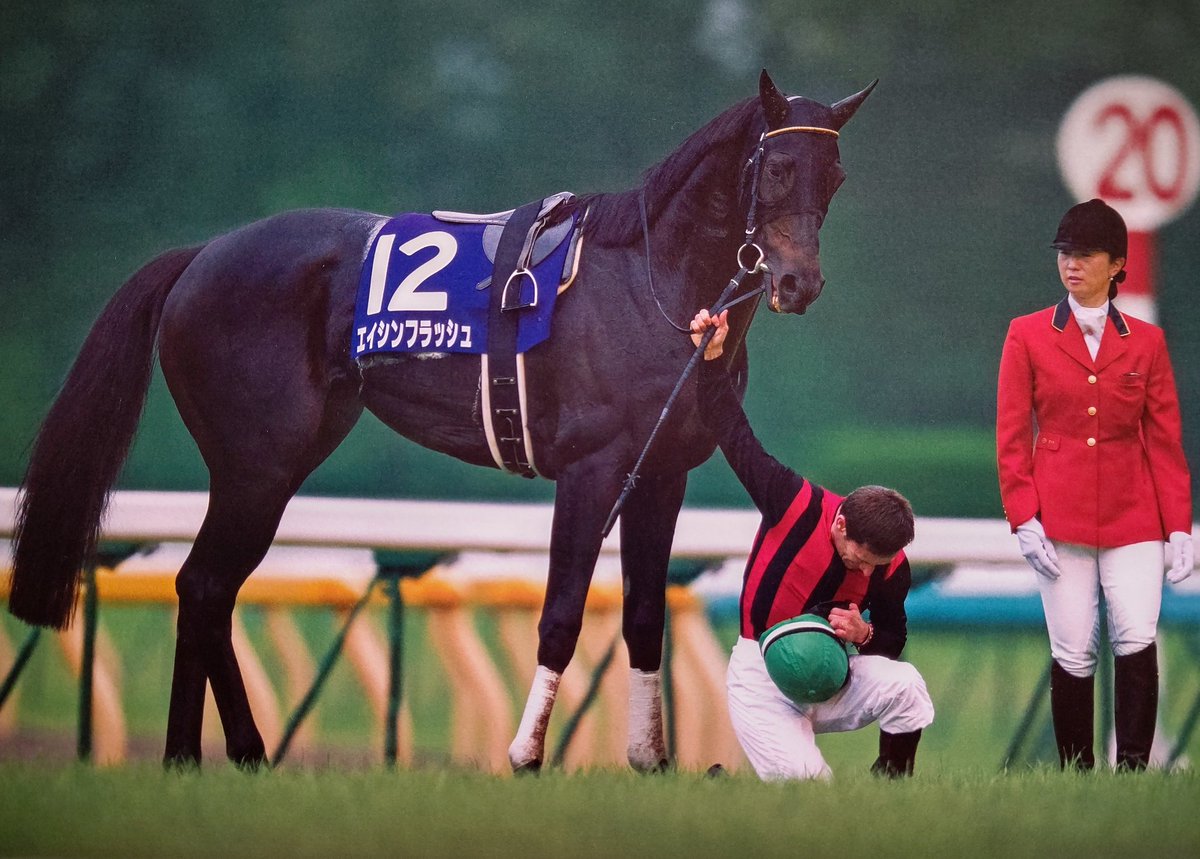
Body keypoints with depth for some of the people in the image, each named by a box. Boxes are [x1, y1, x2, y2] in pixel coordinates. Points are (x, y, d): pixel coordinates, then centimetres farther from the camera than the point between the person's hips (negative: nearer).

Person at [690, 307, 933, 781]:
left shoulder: (892, 568, -6)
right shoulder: (797, 505, -17)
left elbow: (894, 637, 10)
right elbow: (736, 436, -10)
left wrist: (865, 633, -14)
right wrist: (711, 359, -15)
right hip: (762, 679, -3)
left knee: (905, 685, -26)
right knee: (802, 778, -23)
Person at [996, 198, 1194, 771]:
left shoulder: (1146, 342, 8)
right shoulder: (1029, 336, 5)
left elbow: (1166, 440, 9)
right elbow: (1011, 437, 4)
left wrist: (1179, 526, 2)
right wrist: (1023, 519, -5)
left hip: (1133, 514, 1)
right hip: (1061, 518, -1)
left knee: (1137, 641, -13)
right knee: (1073, 654, -3)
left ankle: (1133, 768, -8)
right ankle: (1076, 775, 7)